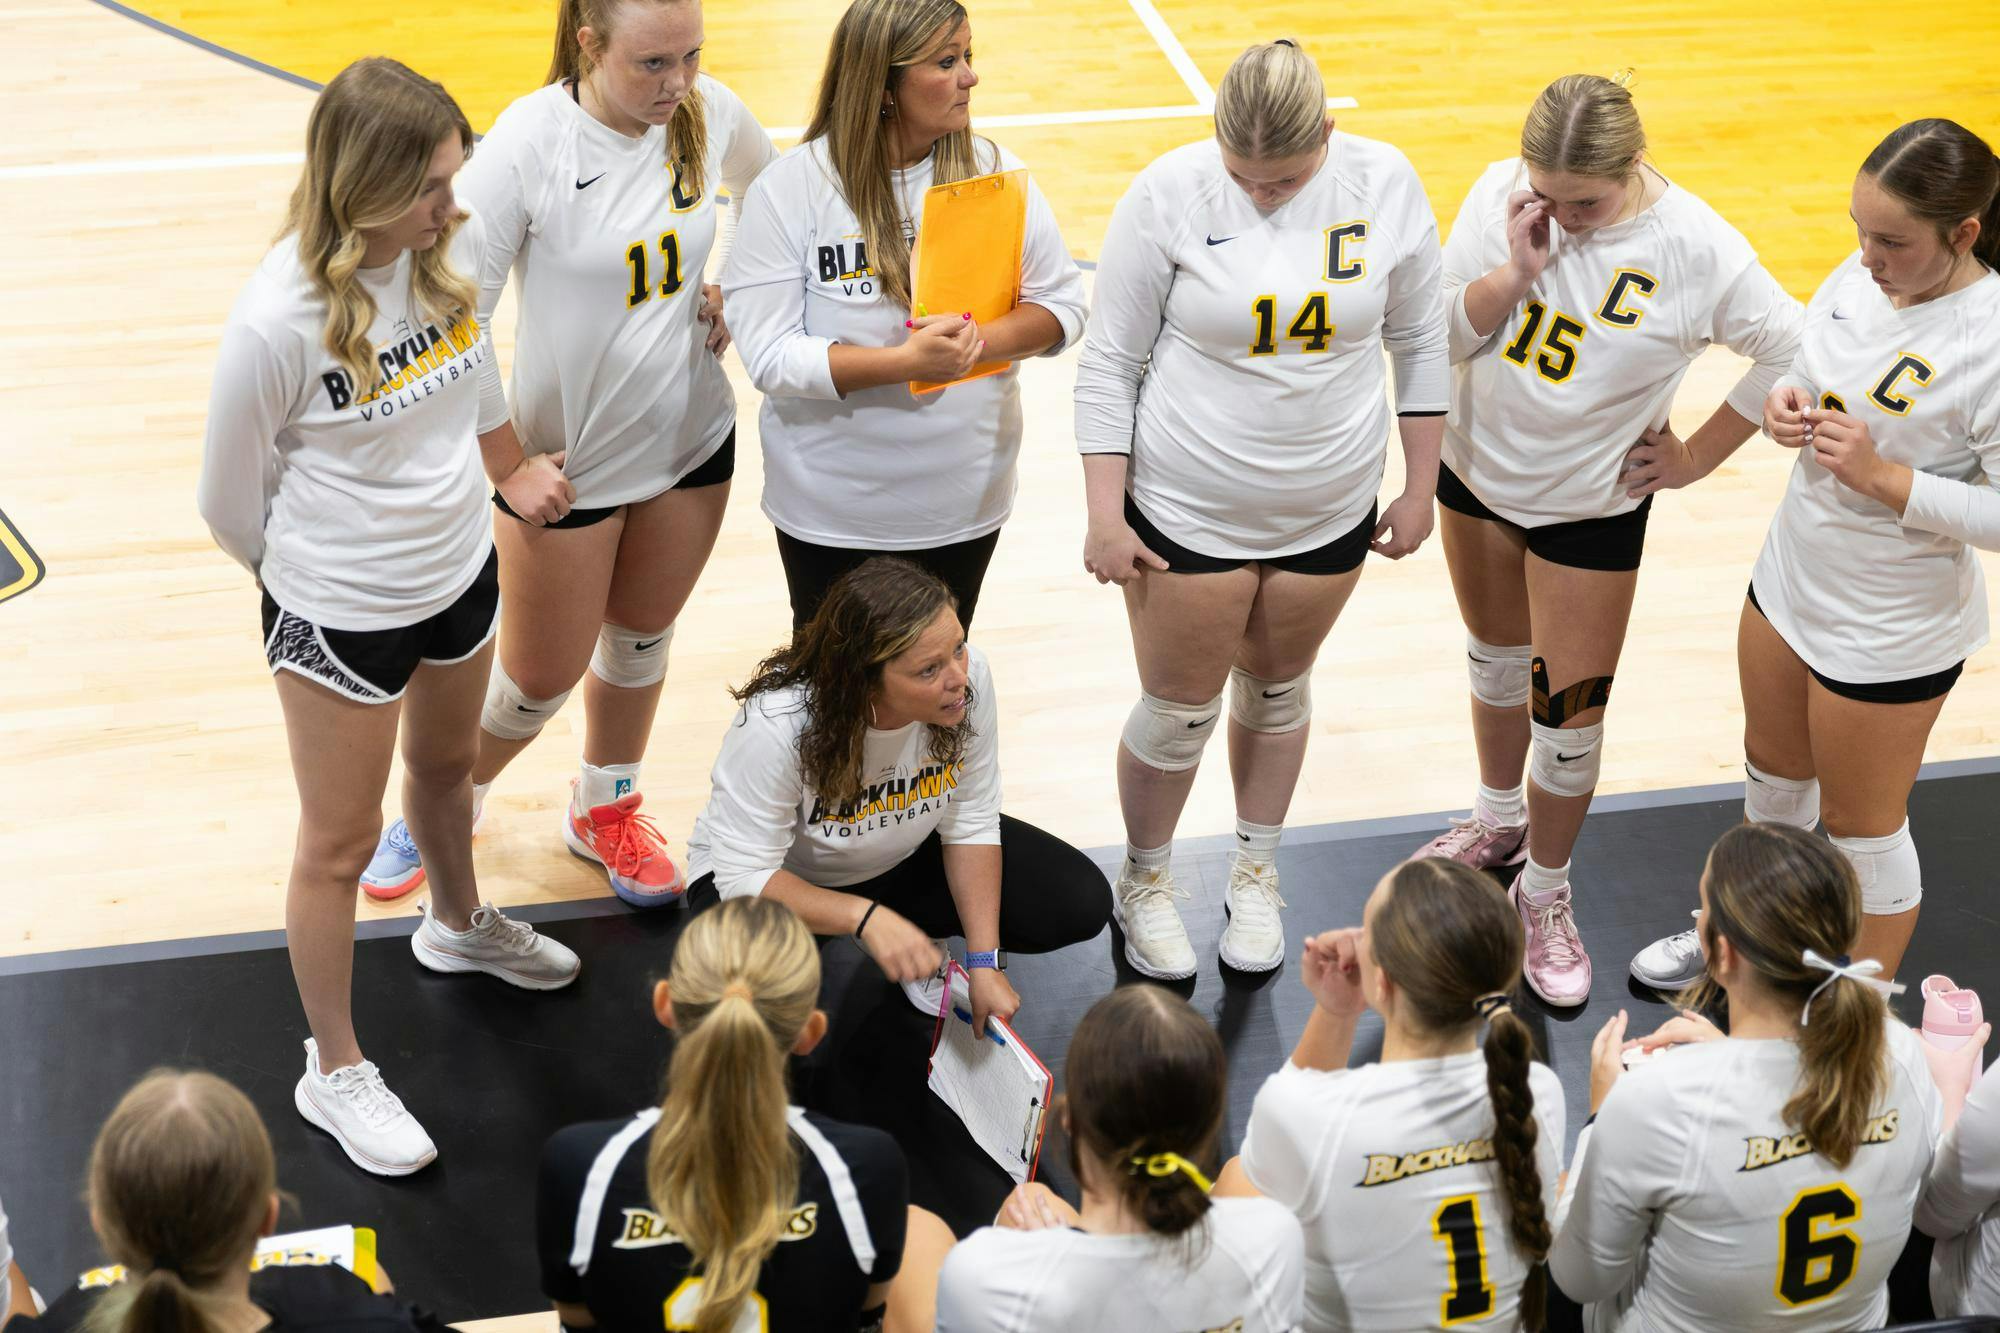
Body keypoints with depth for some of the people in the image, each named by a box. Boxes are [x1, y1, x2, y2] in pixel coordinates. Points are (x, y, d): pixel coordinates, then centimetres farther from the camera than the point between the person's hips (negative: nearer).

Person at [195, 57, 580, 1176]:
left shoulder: (457, 243, -15)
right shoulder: (278, 319, -31)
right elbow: (232, 497, -14)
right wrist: (315, 571, 3)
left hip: (463, 575, 6)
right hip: (341, 617, -6)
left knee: (447, 766, 32)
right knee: (342, 845, 12)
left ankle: (461, 925, 61)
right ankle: (336, 1070, 31)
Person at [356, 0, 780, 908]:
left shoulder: (709, 113, -11)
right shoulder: (527, 144, -25)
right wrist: (510, 465, -14)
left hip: (693, 442, 4)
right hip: (569, 461, -4)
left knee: (642, 632, 22)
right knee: (543, 674, 8)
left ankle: (604, 811, 47)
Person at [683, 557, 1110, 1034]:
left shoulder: (967, 675, -27)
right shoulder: (778, 726, -39)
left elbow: (970, 821, -13)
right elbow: (742, 875, -31)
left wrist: (985, 961, -17)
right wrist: (864, 917, -45)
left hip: (904, 854, 4)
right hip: (771, 872, -4)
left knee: (1082, 904, -8)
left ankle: (911, 942, 12)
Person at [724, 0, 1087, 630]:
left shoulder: (994, 172, -5)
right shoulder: (789, 189, -15)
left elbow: (1062, 305, -2)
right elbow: (768, 355, -19)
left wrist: (980, 341, -23)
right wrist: (905, 361, -29)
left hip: (965, 500, 3)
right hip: (833, 511, -2)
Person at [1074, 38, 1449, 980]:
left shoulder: (1384, 184, -10)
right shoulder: (1170, 194, -17)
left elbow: (1420, 341, 3)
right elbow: (1110, 364, -10)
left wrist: (1419, 488, 6)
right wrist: (1106, 517, -11)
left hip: (1329, 510, 3)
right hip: (1187, 509, -2)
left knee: (1277, 691, 20)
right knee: (1179, 711, 9)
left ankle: (1256, 876, 41)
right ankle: (1146, 880, 34)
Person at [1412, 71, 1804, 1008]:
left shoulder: (1692, 247, -24)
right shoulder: (1499, 195, -17)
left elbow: (1789, 352, -14)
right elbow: (1442, 333, -14)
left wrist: (1695, 455, -10)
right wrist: (1515, 272, -31)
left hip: (1591, 505, -3)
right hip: (1478, 472, 3)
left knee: (1568, 714, 4)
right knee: (1496, 656, 25)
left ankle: (1545, 895, 27)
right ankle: (1499, 819, 51)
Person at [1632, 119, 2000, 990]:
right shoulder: (1857, 279, -7)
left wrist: (1882, 476, -32)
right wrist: (1785, 407, -11)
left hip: (1888, 636, -7)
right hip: (1789, 582, 7)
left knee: (1862, 826, 11)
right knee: (1773, 770, 28)